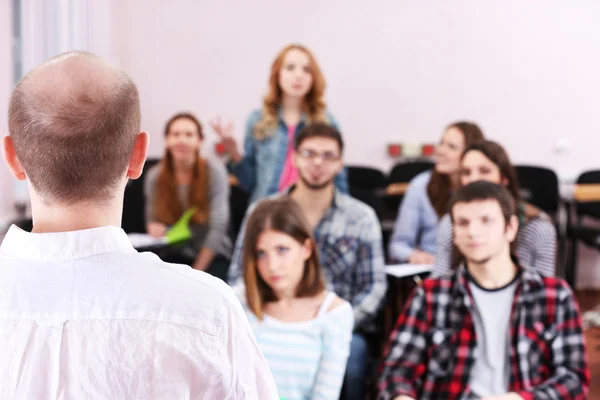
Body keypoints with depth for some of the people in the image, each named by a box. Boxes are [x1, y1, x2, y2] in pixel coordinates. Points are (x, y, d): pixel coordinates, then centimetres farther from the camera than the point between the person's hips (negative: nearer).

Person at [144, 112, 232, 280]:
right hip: (174, 256, 2)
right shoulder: (155, 176, -1)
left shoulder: (214, 171, -9)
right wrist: (154, 227, -17)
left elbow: (218, 227, -13)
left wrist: (196, 272, -16)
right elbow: (153, 219, 9)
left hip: (211, 256, -2)